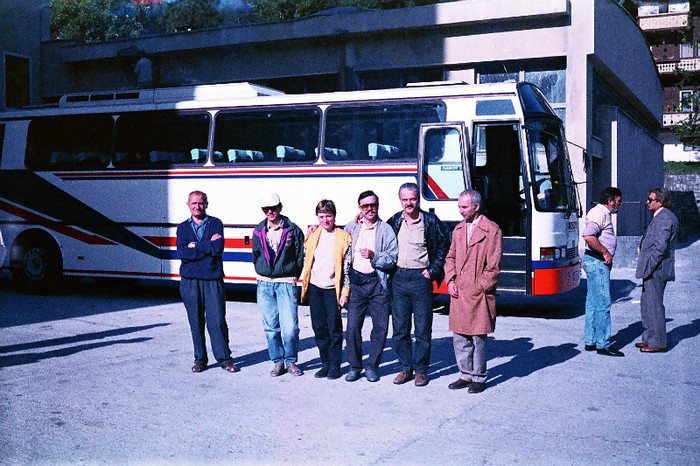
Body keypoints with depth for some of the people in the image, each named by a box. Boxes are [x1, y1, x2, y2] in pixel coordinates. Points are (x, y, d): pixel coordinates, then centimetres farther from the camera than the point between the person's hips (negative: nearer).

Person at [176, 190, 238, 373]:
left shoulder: (215, 224, 6)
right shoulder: (183, 227, 12)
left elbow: (218, 248, -11)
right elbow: (182, 252, -5)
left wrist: (195, 245, -6)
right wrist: (208, 246, -8)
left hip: (213, 279, -2)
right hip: (190, 281, 2)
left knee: (217, 321, -4)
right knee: (196, 322, 6)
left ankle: (224, 358, 7)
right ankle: (200, 359, 17)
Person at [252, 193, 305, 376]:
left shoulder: (293, 230, -1)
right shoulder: (259, 231, 9)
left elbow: (301, 257, 3)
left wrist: (291, 277, 4)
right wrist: (263, 274, 14)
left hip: (286, 284, -3)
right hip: (264, 285, 3)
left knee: (290, 327, -8)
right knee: (271, 327, 6)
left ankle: (291, 361, 10)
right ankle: (278, 362, 18)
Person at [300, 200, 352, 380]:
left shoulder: (343, 237, -2)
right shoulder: (313, 235, 10)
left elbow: (347, 267, -3)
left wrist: (345, 292, -7)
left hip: (332, 289, -4)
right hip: (314, 288, 4)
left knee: (334, 328, 0)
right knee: (319, 328, 8)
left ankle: (335, 365, 11)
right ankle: (325, 363, 19)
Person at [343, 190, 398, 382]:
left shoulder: (386, 230, 3)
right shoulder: (351, 227, 11)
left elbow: (392, 259, -4)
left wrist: (374, 256, -19)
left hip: (378, 283, -1)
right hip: (356, 282, 1)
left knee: (380, 327, 1)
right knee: (353, 326, -3)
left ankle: (372, 366, 15)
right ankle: (354, 366, 10)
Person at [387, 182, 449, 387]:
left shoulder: (430, 221, -3)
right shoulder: (395, 221, 7)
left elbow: (444, 247, 2)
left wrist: (432, 271, -4)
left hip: (421, 278, -3)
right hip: (399, 278, 3)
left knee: (423, 329, 1)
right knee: (400, 329, 6)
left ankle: (421, 370, 12)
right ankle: (405, 368, 19)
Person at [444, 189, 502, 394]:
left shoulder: (491, 230, -6)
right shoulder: (459, 229, 14)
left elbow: (493, 266, -8)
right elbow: (450, 257, 18)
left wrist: (479, 288, -10)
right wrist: (450, 281, 3)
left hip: (478, 295, -6)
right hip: (458, 293, 6)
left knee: (478, 337, 1)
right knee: (460, 337, 10)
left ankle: (479, 378, 13)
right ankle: (466, 375, 23)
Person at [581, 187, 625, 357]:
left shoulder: (604, 213, 20)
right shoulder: (599, 213, -14)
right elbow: (588, 236, -28)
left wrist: (606, 254, 19)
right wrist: (605, 252, -20)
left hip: (598, 262, 11)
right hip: (597, 262, -11)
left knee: (593, 304, 13)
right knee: (603, 304, -8)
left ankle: (590, 341, 19)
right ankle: (603, 345, -4)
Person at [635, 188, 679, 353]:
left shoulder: (665, 218, -16)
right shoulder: (659, 217, 17)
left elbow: (660, 247, -22)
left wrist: (648, 268, -20)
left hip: (656, 271, -11)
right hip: (652, 270, 11)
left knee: (654, 305, -4)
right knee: (647, 304, 16)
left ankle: (658, 344, 2)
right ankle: (649, 339, 25)